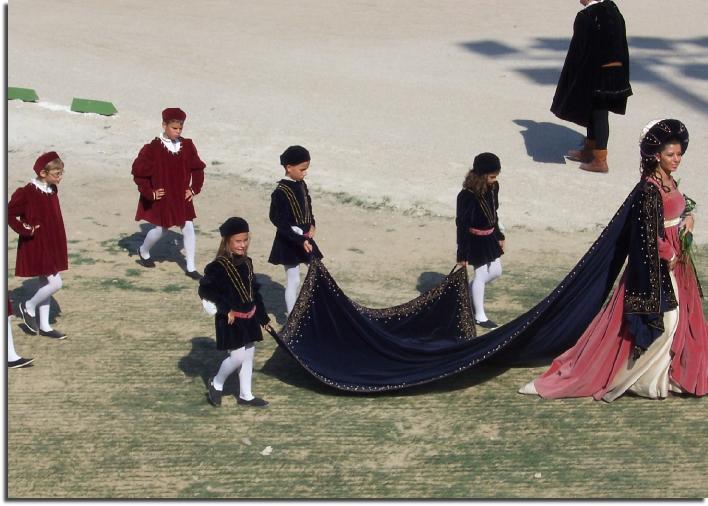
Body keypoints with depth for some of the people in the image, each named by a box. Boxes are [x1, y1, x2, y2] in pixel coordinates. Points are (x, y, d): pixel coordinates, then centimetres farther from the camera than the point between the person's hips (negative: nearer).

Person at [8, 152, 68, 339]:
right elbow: (9, 214, -15)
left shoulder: (52, 191, 4)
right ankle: (29, 306, 15)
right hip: (36, 247, -8)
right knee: (55, 283, -9)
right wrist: (26, 230, -17)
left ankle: (44, 326, 23)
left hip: (51, 245, 8)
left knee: (46, 284, 14)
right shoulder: (26, 193, -20)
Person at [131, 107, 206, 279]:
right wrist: (149, 192, -11)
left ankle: (191, 268, 5)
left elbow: (197, 168, 10)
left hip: (182, 198, 3)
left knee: (188, 228, -3)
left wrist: (194, 188, 1)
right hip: (162, 199, -3)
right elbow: (138, 171, -10)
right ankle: (143, 251, 39)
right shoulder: (153, 149, -15)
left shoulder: (187, 146, -2)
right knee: (160, 230, 8)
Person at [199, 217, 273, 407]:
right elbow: (205, 290, -22)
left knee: (248, 356, 12)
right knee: (238, 357, -7)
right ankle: (216, 384, 19)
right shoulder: (218, 267, -17)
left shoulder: (247, 263, 6)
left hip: (249, 318, 7)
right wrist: (225, 309, -21)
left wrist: (264, 318, 17)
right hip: (231, 320, -7)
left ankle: (245, 395, 24)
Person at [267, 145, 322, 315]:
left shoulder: (301, 185, 4)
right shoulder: (281, 192, -20)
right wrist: (300, 240, -26)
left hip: (305, 239, 8)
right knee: (293, 281, 1)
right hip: (289, 243, -8)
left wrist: (312, 225, 1)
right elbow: (281, 223, -22)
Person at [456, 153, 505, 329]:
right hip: (475, 240, -8)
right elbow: (462, 224, -21)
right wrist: (462, 254, -18)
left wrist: (499, 235, 19)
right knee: (481, 276, 3)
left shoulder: (493, 188, -4)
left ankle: (468, 293, 37)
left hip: (489, 237, 8)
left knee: (496, 271, 16)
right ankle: (479, 316, 18)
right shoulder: (468, 195, -27)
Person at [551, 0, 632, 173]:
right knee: (595, 112, 20)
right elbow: (621, 44, 7)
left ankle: (600, 160, 8)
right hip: (615, 73, 7)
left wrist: (572, 79, -5)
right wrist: (618, 73, 16)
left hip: (594, 73, -7)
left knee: (598, 114, 1)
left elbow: (578, 50, -15)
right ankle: (588, 150, 33)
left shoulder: (585, 17, -20)